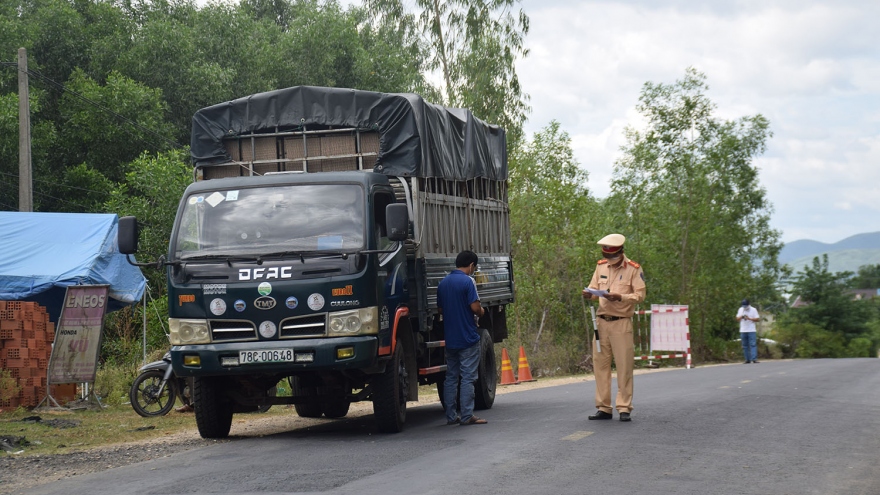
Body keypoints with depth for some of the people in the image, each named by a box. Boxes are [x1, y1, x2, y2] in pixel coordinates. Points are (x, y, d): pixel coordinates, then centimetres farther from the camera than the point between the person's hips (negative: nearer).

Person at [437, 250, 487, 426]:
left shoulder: (443, 283, 11)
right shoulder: (467, 281, -12)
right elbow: (475, 307, -18)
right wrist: (481, 312, 3)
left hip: (450, 338, 7)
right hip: (468, 338, -7)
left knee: (451, 377, 10)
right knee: (468, 377, -4)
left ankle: (451, 416, 11)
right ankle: (467, 416, -6)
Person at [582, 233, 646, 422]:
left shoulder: (633, 269, -3)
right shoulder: (601, 266, 12)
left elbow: (640, 295, -7)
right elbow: (594, 287, 17)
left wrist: (620, 297, -22)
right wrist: (589, 293, -6)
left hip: (622, 323, -5)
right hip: (602, 321, 5)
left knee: (624, 366, -3)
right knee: (600, 364, 4)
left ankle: (624, 408, 2)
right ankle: (603, 408, 9)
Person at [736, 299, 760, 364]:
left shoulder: (753, 310, 1)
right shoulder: (740, 310, 12)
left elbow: (757, 319, -3)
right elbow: (737, 319, 12)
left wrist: (749, 318, -16)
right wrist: (741, 317, -10)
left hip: (751, 331, -4)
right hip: (743, 331, 4)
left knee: (753, 344, -11)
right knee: (745, 346, 3)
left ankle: (754, 359, -17)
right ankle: (747, 359, 8)